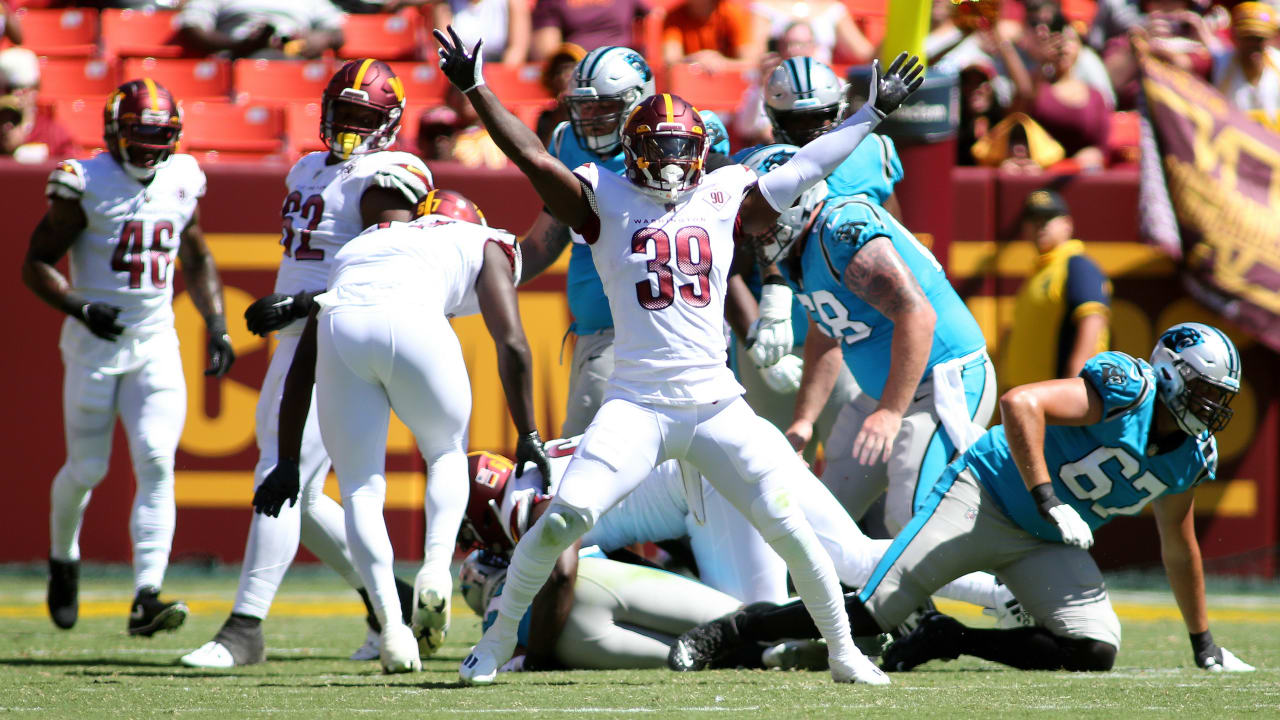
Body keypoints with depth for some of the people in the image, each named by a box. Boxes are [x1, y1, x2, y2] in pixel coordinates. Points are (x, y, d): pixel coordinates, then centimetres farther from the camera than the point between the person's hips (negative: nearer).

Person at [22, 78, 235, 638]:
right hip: (96, 345, -3)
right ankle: (63, 559, 34)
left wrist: (217, 327, 10)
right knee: (87, 467, 2)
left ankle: (147, 597, -18)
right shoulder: (85, 184, -10)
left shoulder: (182, 182, 6)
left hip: (156, 345, 3)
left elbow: (197, 262, 20)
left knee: (157, 463, -12)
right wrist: (82, 309, -22)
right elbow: (36, 264, -8)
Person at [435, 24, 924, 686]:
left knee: (789, 530, -3)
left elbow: (806, 170, 16)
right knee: (565, 518, -17)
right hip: (636, 405, -2)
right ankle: (497, 642, 1)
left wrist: (871, 113, 16)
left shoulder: (721, 200, 11)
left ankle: (843, 653, 14)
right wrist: (474, 89, -11)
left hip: (718, 406, 2)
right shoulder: (606, 203, 5)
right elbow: (533, 158, -4)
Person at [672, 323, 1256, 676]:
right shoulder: (1130, 387, -21)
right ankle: (732, 630, 1)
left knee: (1095, 651, -14)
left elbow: (1179, 547, 19)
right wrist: (1049, 502, -33)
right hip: (985, 496, -7)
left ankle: (950, 640, 0)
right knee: (871, 612, -16)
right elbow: (1020, 404, -32)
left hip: (1047, 546, 7)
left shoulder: (1191, 457, 3)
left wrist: (1204, 645, 26)